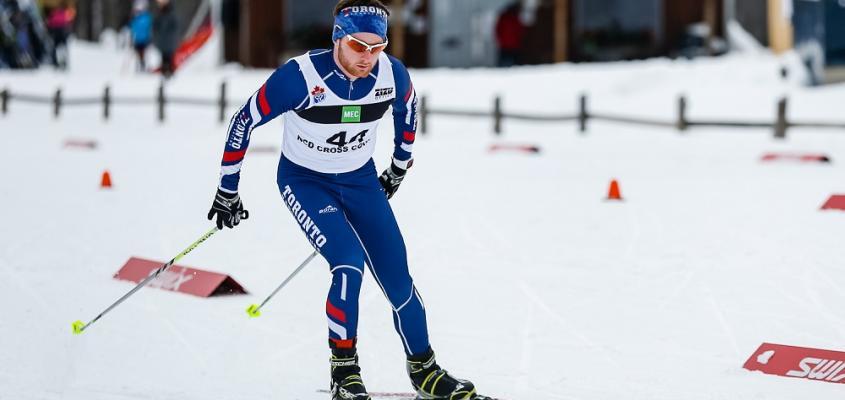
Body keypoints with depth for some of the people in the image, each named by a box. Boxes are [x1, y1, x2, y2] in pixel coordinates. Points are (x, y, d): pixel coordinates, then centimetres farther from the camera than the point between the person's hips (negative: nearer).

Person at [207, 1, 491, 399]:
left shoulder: (392, 75, -18)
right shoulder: (301, 76, -30)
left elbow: (407, 109, 8)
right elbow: (244, 121, -17)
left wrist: (400, 166, 19)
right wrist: (227, 190, -9)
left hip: (361, 180, 4)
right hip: (304, 181, -4)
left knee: (397, 277, 1)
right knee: (349, 265, -24)